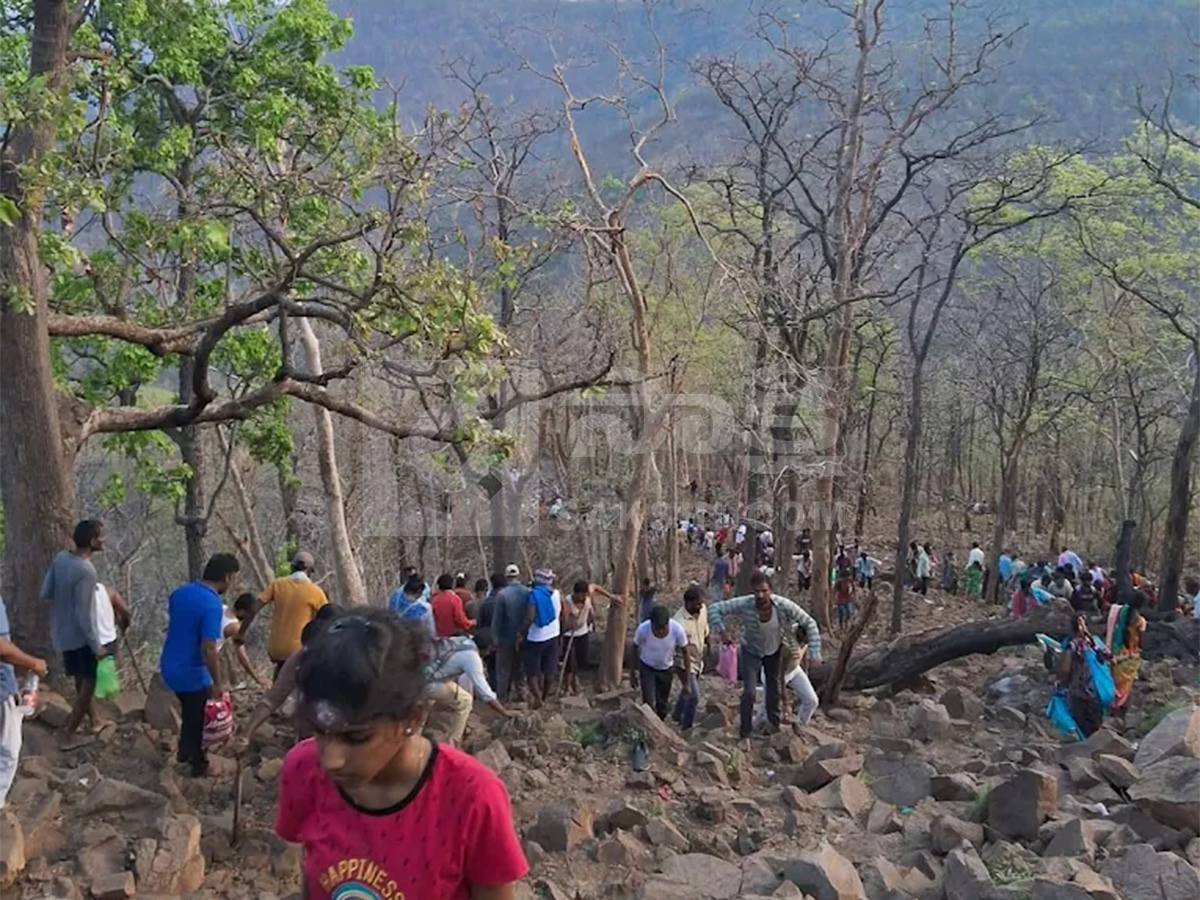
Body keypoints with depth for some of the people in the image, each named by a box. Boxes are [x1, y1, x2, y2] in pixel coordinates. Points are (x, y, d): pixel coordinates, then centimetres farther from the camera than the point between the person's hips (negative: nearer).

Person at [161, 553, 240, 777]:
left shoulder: (179, 592, 0)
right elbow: (208, 650, -27)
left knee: (191, 712, 29)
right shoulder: (212, 605, -26)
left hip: (169, 666, 8)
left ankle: (185, 751, 43)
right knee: (197, 719, 13)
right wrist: (218, 683, -15)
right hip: (190, 672, -8)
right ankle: (198, 765, 29)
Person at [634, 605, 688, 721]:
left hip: (666, 669, 2)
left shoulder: (677, 630, -31)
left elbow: (685, 653, -15)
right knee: (648, 703, -12)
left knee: (663, 704, 16)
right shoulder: (643, 629, -33)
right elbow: (635, 649, -13)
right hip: (647, 668, -2)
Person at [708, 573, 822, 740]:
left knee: (774, 691, 15)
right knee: (749, 693, -10)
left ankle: (774, 727, 39)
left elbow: (809, 623, -21)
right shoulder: (744, 605, -33)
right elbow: (715, 609, -25)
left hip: (775, 651, 2)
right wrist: (722, 633, -31)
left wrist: (814, 653, -24)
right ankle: (745, 733, 10)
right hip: (751, 652, -2)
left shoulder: (783, 605, -32)